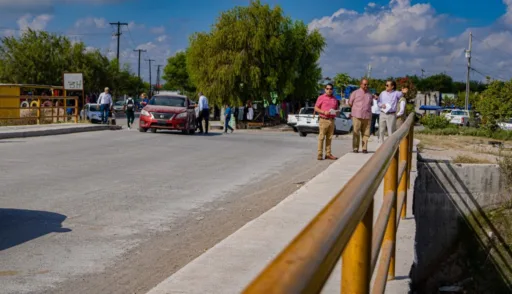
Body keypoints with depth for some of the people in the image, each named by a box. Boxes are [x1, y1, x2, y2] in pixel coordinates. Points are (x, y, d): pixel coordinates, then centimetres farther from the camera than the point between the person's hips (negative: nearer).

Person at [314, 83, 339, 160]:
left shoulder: (334, 99, 16)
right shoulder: (321, 97, 1)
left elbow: (336, 109, 25)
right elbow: (316, 108, 0)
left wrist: (337, 112, 1)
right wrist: (324, 112, -14)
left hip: (331, 120, 5)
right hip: (323, 120, -5)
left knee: (329, 138, 6)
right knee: (321, 137, -6)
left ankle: (328, 154, 10)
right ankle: (319, 154, -5)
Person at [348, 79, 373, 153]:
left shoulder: (370, 94, 14)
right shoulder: (355, 93, 4)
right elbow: (350, 103, 8)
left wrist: (366, 109, 13)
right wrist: (357, 109, 12)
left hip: (367, 116, 3)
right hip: (357, 116, -3)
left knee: (366, 133, 0)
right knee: (356, 133, -4)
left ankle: (364, 148, 6)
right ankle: (355, 148, 2)